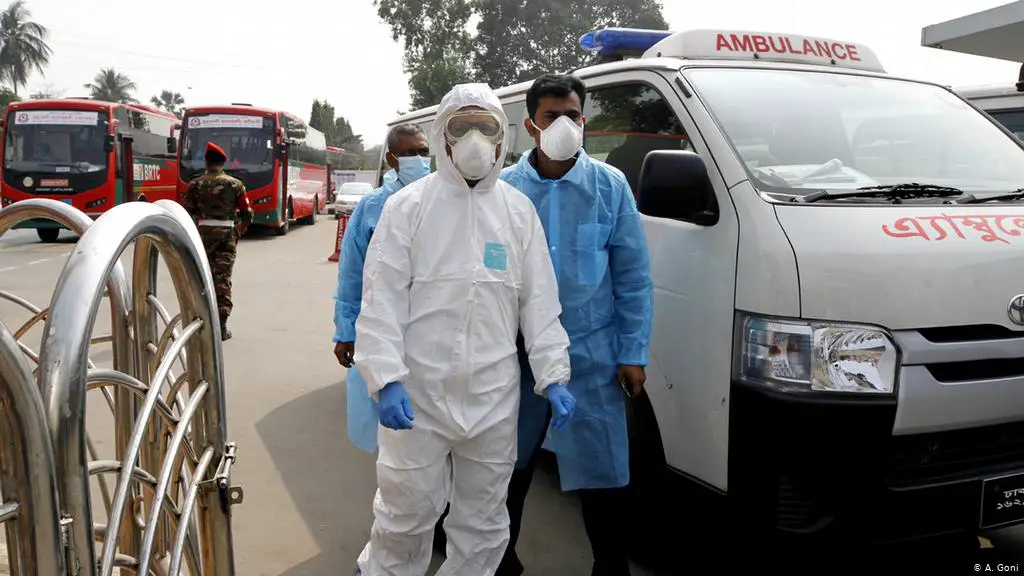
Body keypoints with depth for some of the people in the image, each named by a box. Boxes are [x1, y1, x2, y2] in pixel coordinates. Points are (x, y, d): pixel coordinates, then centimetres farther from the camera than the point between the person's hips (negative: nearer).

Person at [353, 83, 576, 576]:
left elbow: (540, 302, 7)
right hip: (419, 393, -3)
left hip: (493, 398, 3)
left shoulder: (519, 210, 7)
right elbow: (382, 301, -6)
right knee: (407, 510, 8)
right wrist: (387, 379, -17)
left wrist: (553, 377, -2)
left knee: (484, 520, 15)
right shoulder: (408, 206, -2)